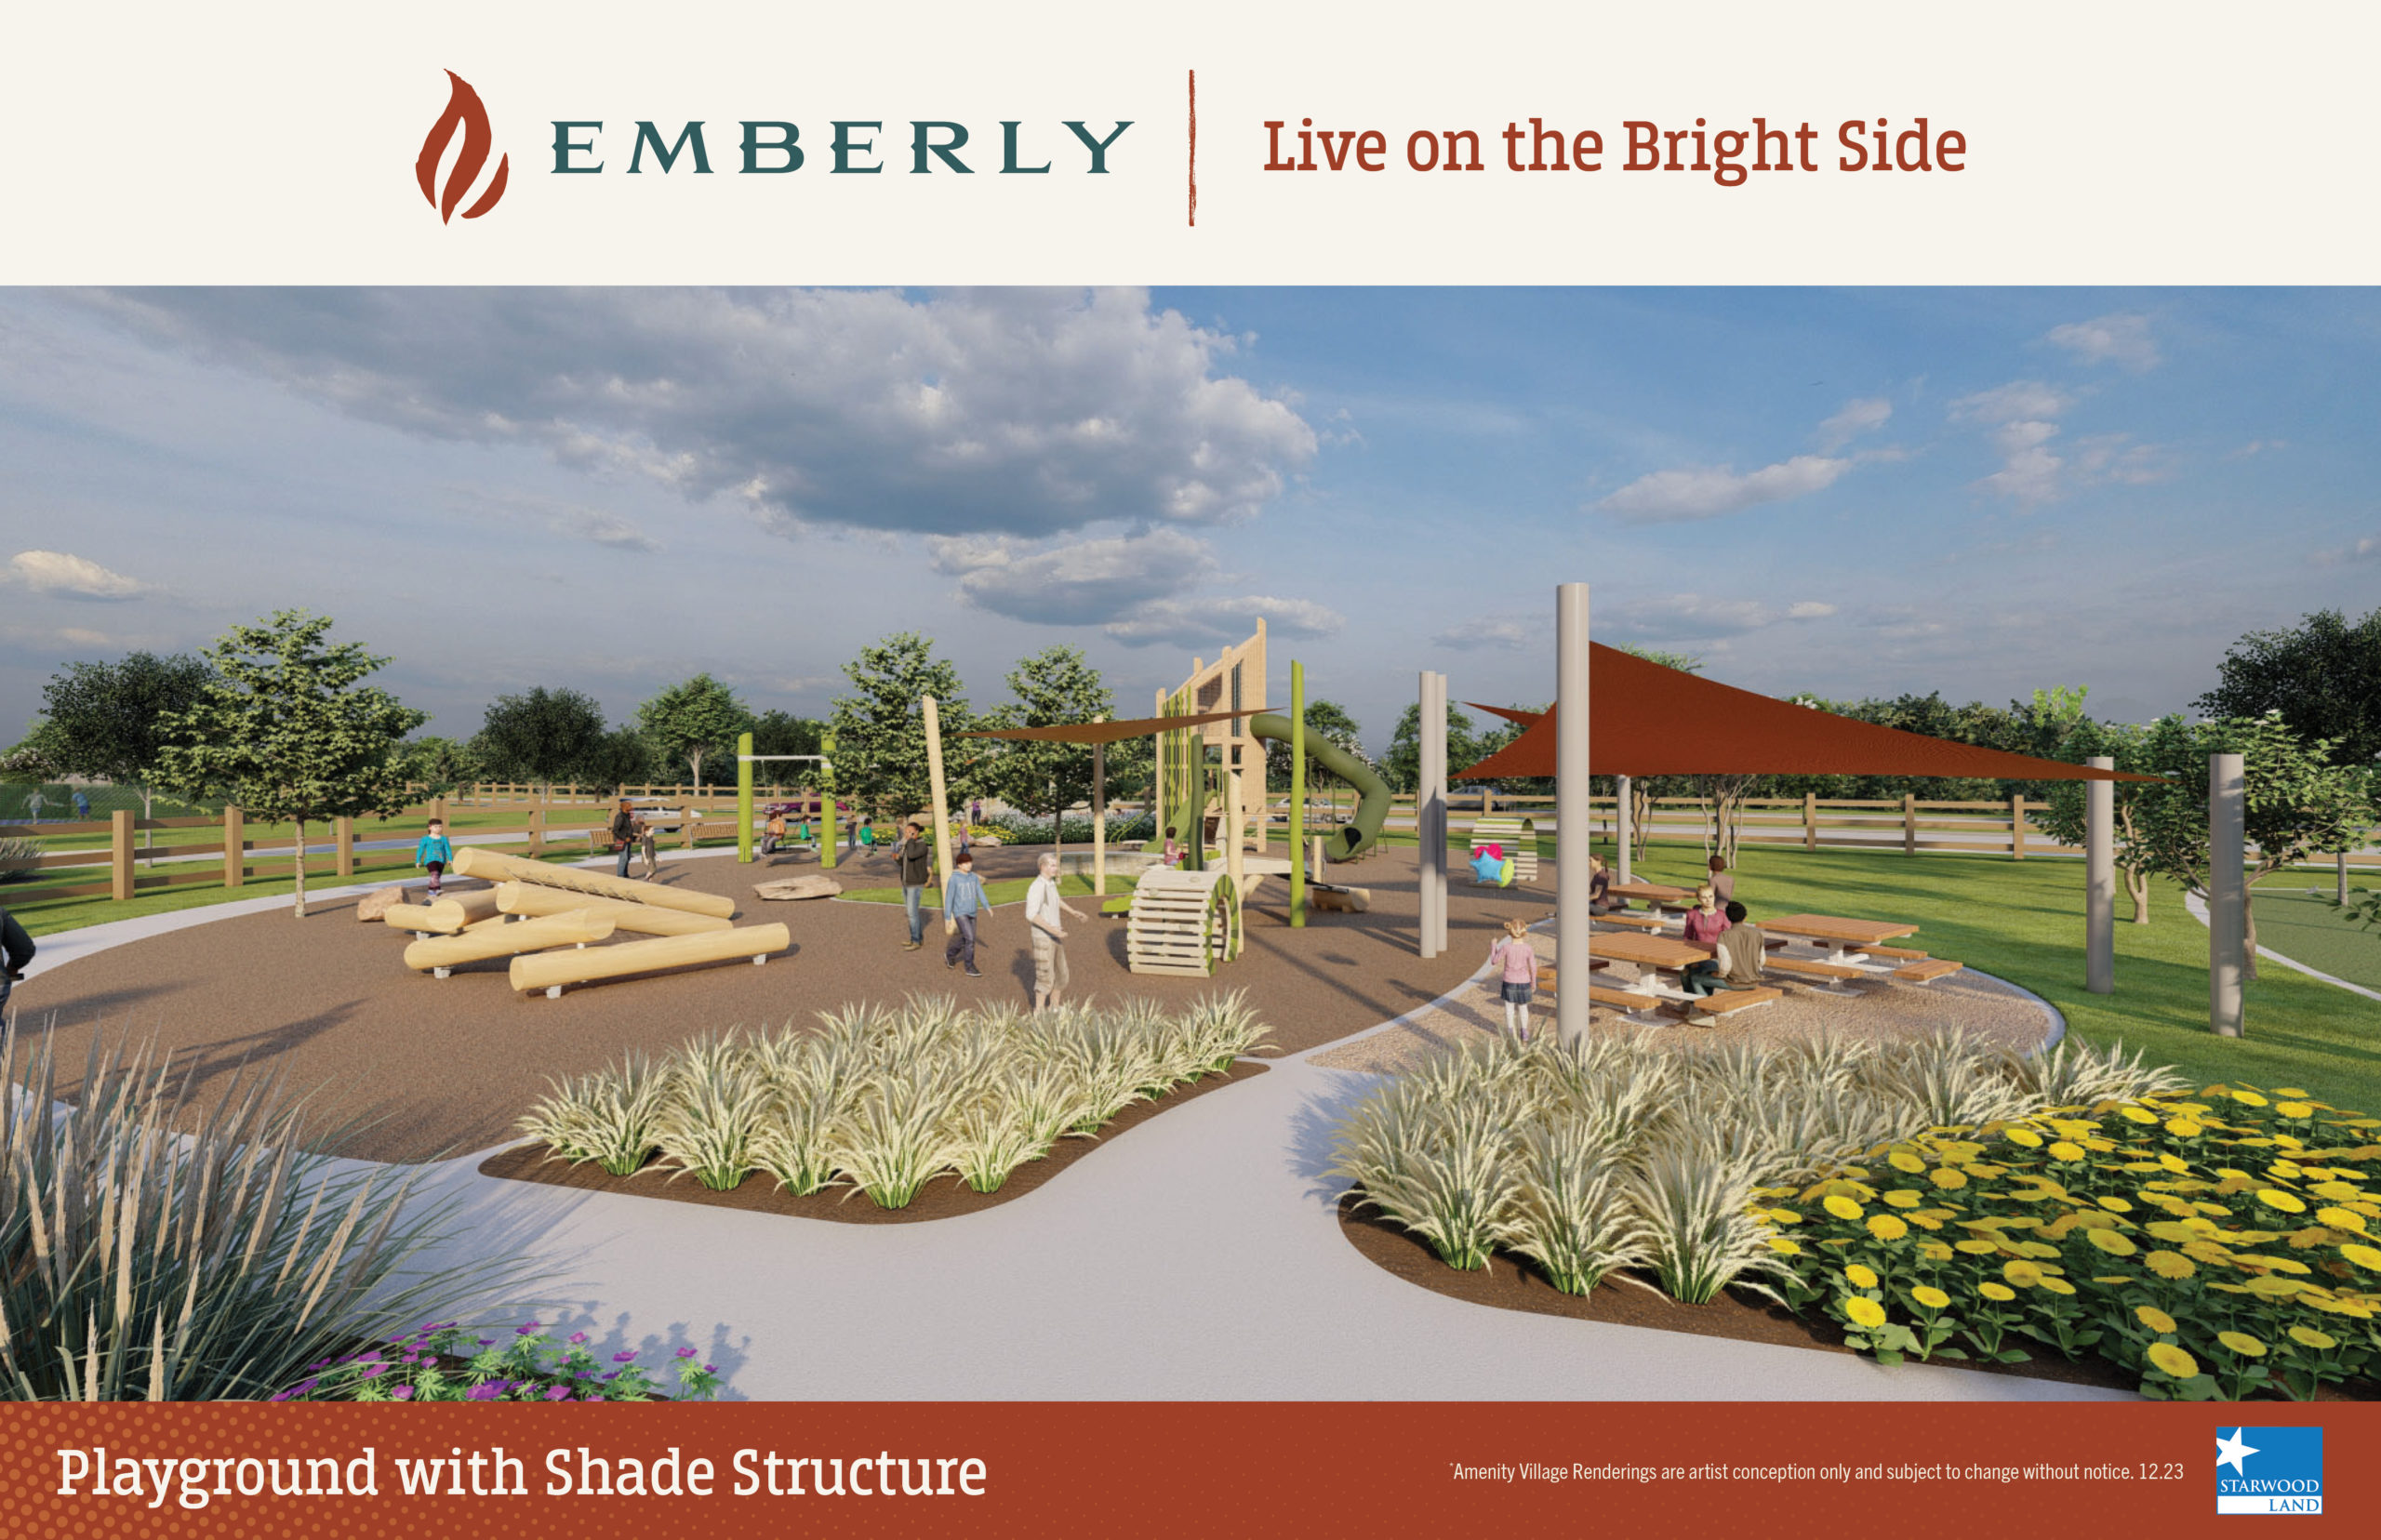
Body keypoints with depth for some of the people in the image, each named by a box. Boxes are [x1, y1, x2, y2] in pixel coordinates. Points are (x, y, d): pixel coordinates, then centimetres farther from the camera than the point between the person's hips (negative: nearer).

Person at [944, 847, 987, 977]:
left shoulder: (974, 877, 3)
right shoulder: (954, 879, -11)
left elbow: (980, 892, 2)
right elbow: (949, 898, -7)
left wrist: (987, 907, -11)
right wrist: (948, 917, -6)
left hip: (972, 913, 6)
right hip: (960, 913, -6)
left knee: (966, 939, 15)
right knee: (970, 938, -15)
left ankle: (949, 954, 42)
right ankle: (970, 968, -5)